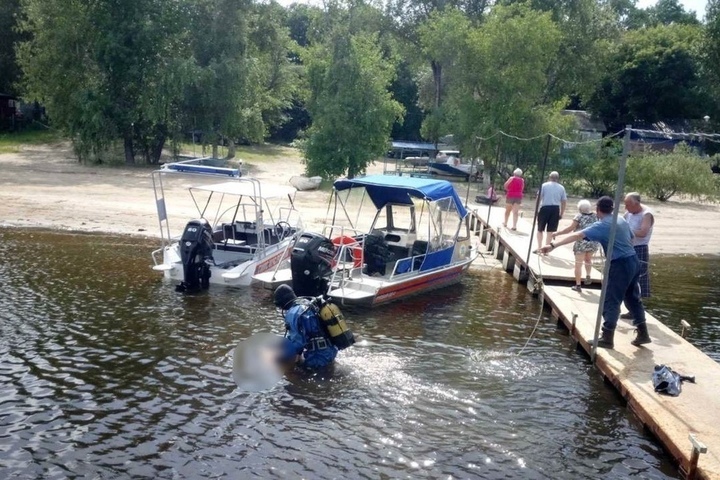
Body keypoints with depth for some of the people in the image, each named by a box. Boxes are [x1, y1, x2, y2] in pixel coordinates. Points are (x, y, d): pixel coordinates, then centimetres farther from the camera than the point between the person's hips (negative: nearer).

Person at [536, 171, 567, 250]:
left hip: (545, 208, -2)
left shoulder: (544, 185, 0)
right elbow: (564, 201, 6)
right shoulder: (561, 188, 8)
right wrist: (561, 213, 12)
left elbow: (539, 197, -7)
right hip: (556, 209, 2)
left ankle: (539, 247, 10)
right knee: (551, 230, 8)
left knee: (540, 229, 12)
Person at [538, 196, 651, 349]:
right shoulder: (621, 220, 10)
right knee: (633, 298, 19)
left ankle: (607, 338, 2)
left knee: (610, 301, -1)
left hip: (620, 265, -8)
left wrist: (553, 245, -30)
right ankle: (643, 334, 26)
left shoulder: (601, 226, -14)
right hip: (633, 261, 8)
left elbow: (577, 235, -24)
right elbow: (631, 238, 21)